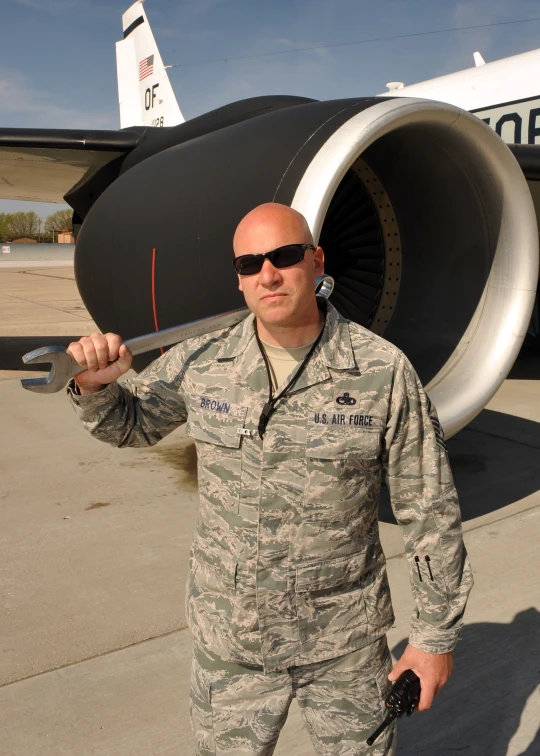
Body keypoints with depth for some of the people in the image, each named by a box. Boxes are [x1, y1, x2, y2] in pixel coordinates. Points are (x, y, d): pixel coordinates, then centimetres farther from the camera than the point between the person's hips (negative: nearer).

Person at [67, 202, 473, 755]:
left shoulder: (384, 371, -15)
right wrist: (96, 387, -12)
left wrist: (435, 635, -3)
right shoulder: (200, 364, -7)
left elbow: (430, 512, -8)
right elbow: (132, 423, 11)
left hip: (345, 645, -2)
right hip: (227, 639, 2)